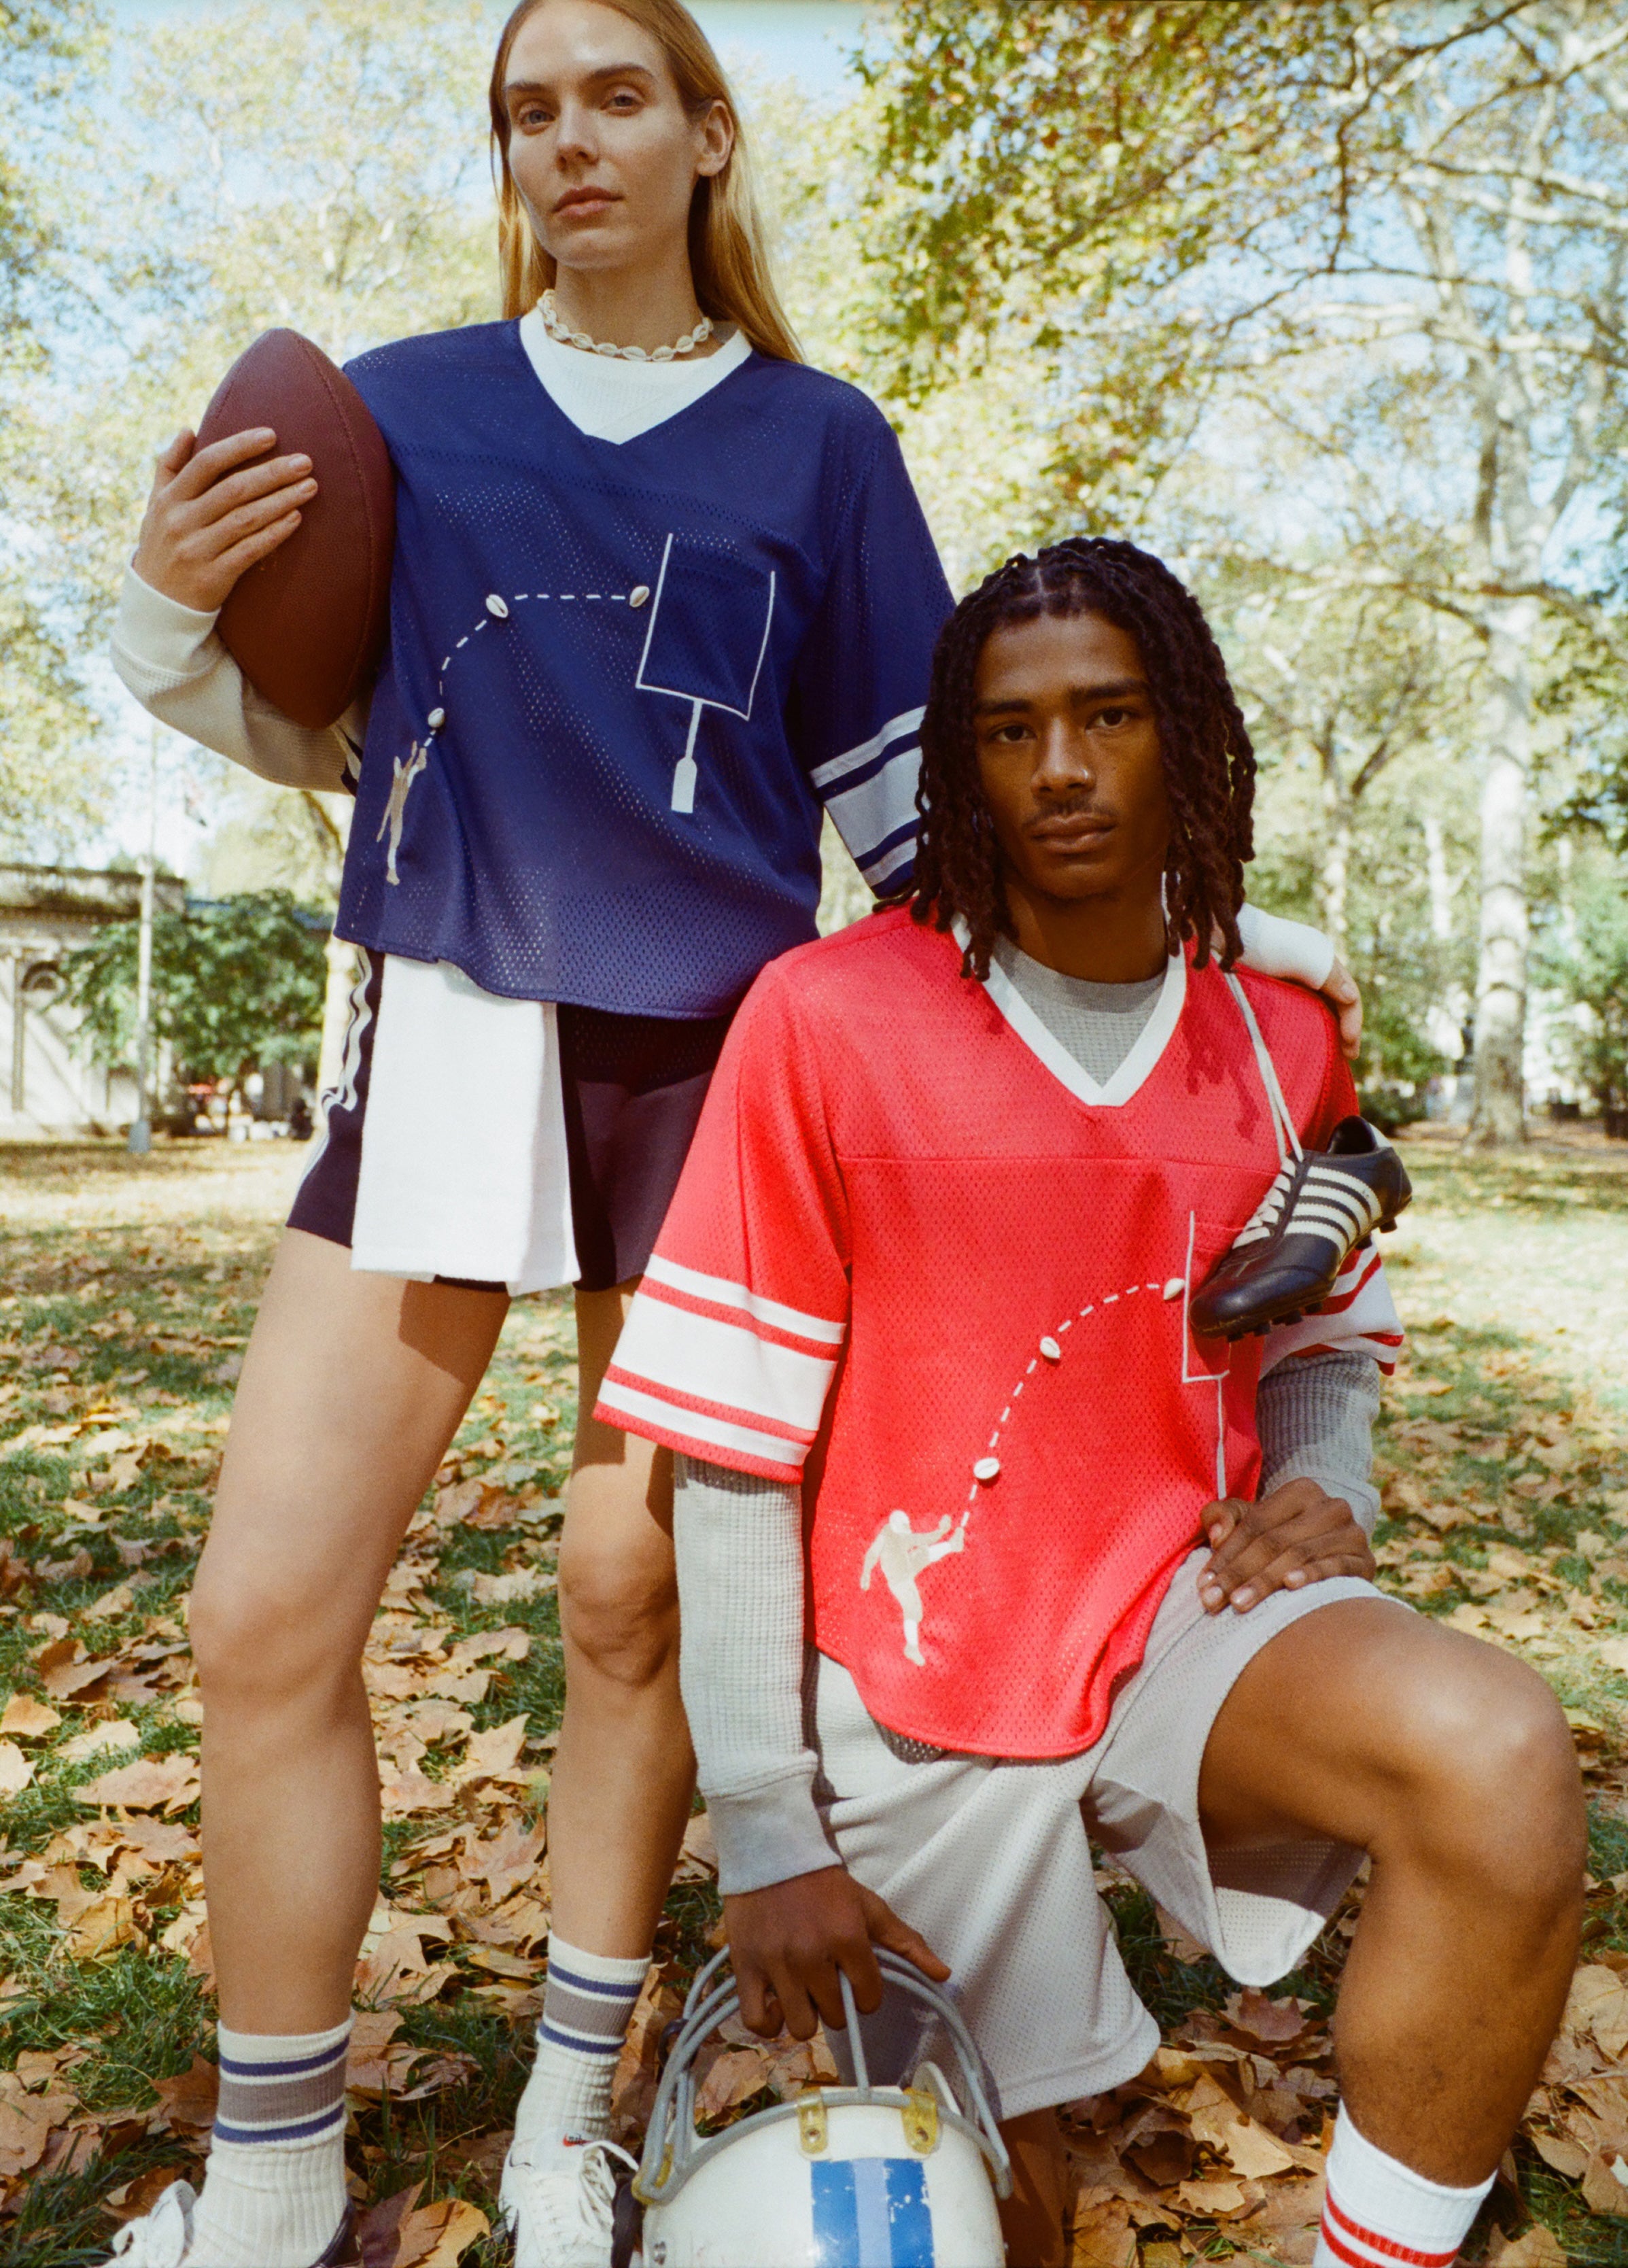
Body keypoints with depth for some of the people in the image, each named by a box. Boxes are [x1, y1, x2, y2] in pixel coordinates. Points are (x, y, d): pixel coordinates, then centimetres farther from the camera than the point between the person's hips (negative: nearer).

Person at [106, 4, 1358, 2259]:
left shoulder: (819, 440, 9)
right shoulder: (402, 406, 13)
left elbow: (918, 796, 7)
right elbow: (327, 734, 17)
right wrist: (174, 606, -1)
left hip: (707, 1056, -1)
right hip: (446, 1038, 2)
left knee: (637, 1589, 4)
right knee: (267, 1613, -4)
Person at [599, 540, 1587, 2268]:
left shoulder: (1281, 1045, -1)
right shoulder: (825, 1021, -14)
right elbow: (732, 1454, -12)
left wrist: (1325, 1492, -7)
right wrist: (762, 1837, -11)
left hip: (1187, 1616, 2)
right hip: (923, 1677, -2)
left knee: (1498, 1757, -28)